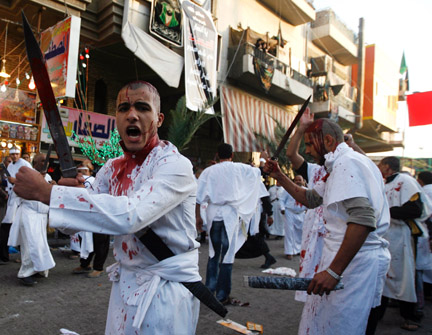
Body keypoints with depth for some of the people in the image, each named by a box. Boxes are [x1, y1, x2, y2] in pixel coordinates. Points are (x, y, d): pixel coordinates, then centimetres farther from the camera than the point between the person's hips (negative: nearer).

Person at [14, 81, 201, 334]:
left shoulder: (175, 165, -20)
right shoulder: (113, 169, 3)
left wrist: (45, 191, -31)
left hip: (166, 293, -6)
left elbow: (130, 215, -35)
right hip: (125, 284, 6)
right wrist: (72, 192, -18)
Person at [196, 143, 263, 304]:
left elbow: (198, 196, 2)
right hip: (230, 213, -2)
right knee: (227, 254, 3)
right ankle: (222, 295, 8)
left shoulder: (209, 171, 4)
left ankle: (209, 289, 22)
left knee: (213, 253, 15)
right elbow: (258, 171, 14)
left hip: (213, 212, 2)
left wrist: (198, 216, 9)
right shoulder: (239, 168, 0)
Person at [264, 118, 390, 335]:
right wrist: (279, 176, 18)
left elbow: (363, 219, -28)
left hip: (356, 260, -10)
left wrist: (333, 271, -29)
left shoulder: (347, 163, -16)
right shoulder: (340, 165, 18)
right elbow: (310, 198, 27)